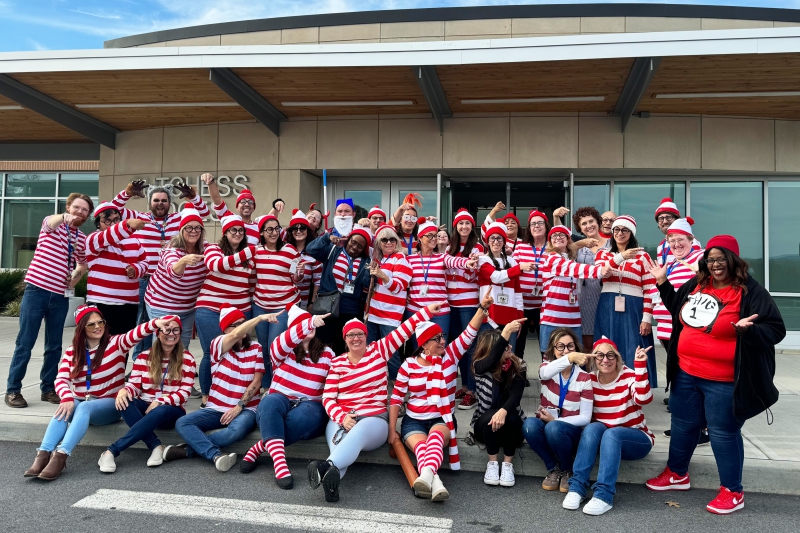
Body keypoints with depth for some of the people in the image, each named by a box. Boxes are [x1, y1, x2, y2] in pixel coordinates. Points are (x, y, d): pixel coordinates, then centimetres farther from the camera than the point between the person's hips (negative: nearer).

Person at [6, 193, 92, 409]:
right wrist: (64, 218, -51)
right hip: (36, 290, -4)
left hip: (61, 296, 4)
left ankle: (48, 388, 20)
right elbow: (51, 223, -28)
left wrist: (77, 276, 6)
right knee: (25, 342, 0)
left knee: (54, 345, 9)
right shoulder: (52, 223, -1)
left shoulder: (82, 239, 11)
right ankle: (13, 390, 9)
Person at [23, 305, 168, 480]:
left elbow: (134, 335, -24)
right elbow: (61, 380, -5)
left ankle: (61, 456, -49)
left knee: (84, 408, -34)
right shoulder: (72, 351, 6)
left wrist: (155, 323, -45)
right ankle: (43, 455, -45)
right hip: (79, 402, 3)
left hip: (109, 405, -3)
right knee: (64, 409, -30)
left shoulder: (115, 343, -3)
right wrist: (67, 398, -28)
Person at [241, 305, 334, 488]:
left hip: (310, 406, 0)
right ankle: (279, 463, -50)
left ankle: (258, 449, -32)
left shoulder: (327, 354, 10)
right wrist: (310, 322, -34)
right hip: (281, 401, 0)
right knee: (269, 402, -37)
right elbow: (279, 344, -20)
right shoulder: (284, 350, 5)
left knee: (307, 415, -38)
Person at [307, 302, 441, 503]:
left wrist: (427, 310, -6)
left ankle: (326, 467, -66)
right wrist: (342, 417, -16)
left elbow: (403, 331, 2)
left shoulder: (379, 350, 10)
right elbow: (328, 398, 4)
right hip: (341, 418, 2)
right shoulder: (337, 363, 10)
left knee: (358, 432, -40)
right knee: (340, 445, -36)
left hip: (375, 418, -1)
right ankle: (332, 480, -67)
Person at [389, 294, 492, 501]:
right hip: (413, 421, 0)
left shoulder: (451, 356, 1)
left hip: (442, 420, 0)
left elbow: (469, 334, -11)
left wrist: (483, 307, -25)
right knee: (421, 445, -34)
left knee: (435, 437, -37)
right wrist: (392, 430, -5)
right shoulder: (409, 365, -3)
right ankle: (435, 483, -59)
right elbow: (396, 398, 1)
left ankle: (426, 475, -63)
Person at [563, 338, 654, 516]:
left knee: (611, 434, -34)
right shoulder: (590, 379, -1)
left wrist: (640, 365, -37)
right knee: (592, 428, -30)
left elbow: (643, 399, -31)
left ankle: (604, 495, -37)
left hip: (636, 439, -3)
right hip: (602, 438, 3)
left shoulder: (630, 376, -11)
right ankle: (577, 486, -29)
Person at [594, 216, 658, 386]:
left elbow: (649, 290, 1)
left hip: (633, 310, -2)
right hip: (608, 309, 2)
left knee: (633, 356, -2)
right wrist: (621, 257, -25)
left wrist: (647, 318, -6)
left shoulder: (642, 256, 5)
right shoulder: (603, 254, 12)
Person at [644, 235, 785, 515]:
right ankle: (677, 474, 37)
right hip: (686, 373, 7)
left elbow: (776, 330, -14)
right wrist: (663, 283, 15)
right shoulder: (695, 285, 6)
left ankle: (733, 491, 21)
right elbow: (678, 310, 23)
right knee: (683, 424, 18)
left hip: (723, 380, -6)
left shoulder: (751, 292, -12)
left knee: (723, 432, 4)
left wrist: (749, 330, -33)